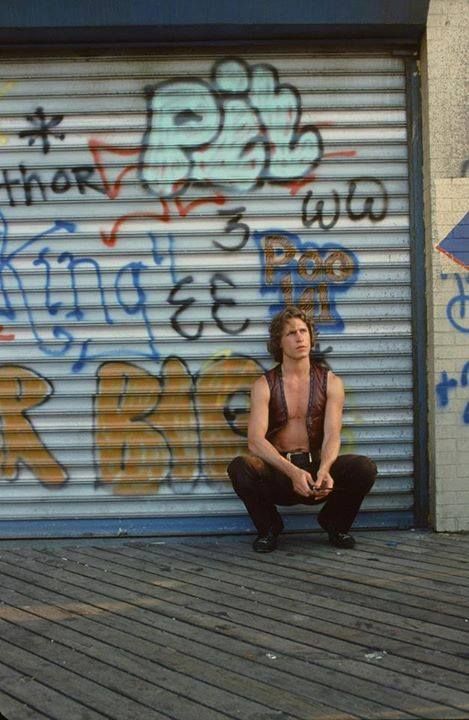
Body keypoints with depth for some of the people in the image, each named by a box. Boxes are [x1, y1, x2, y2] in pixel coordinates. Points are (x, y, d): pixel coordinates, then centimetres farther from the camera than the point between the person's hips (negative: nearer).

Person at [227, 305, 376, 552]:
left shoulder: (330, 382, 2)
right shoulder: (264, 385, -2)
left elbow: (332, 435, -9)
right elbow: (255, 440, -15)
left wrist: (324, 470, -32)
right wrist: (292, 472, -31)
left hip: (317, 467, 1)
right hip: (278, 472, -1)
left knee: (364, 468, -26)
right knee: (240, 467, -32)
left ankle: (335, 523, 5)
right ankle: (269, 527, -2)